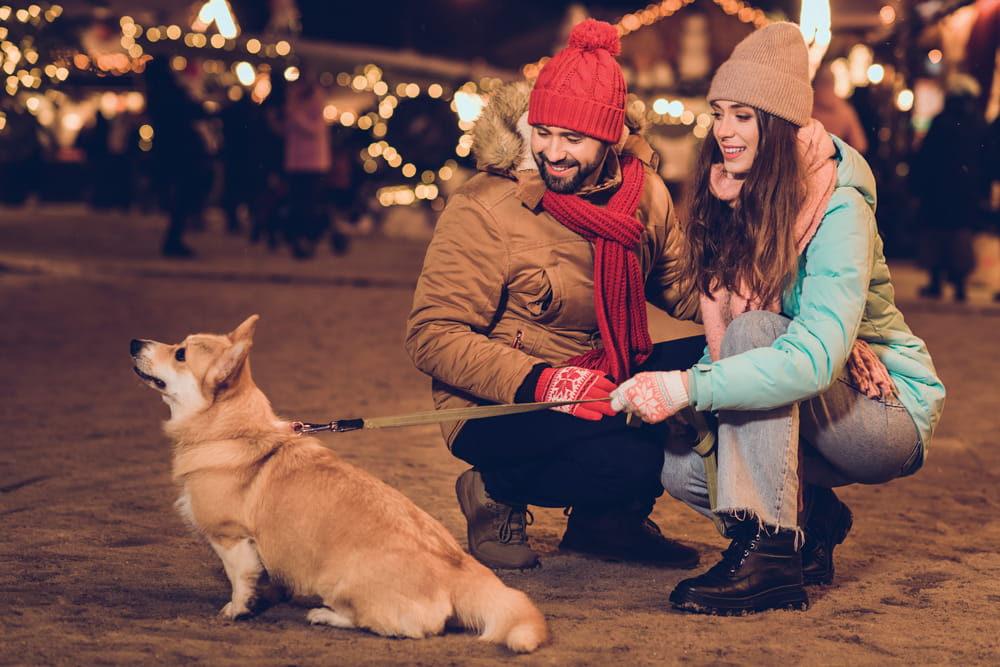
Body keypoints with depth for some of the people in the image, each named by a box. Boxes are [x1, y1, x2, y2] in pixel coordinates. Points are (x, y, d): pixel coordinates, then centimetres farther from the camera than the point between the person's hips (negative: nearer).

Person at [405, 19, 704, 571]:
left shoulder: (640, 189, 1)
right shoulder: (484, 209, -16)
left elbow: (685, 287, 8)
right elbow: (432, 335, -18)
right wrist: (539, 382, -30)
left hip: (607, 386, 7)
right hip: (498, 410, -6)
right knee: (626, 463, -34)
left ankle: (608, 517, 4)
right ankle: (495, 493, 0)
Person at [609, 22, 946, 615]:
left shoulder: (839, 211, -23)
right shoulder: (734, 200, -1)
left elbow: (817, 357, -37)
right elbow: (718, 332, 4)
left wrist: (690, 388, -44)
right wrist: (691, 401, -16)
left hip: (889, 413, -6)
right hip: (808, 420, 6)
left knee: (753, 330, -31)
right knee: (681, 467, -20)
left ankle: (772, 553, -31)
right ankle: (813, 520, 5)